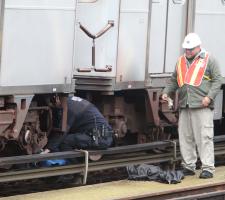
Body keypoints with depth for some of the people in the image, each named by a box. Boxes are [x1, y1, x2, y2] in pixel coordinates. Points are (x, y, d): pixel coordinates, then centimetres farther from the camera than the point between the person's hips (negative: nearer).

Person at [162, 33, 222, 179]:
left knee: (204, 137, -8)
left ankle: (208, 168, -7)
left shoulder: (208, 60, 2)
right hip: (184, 106, 6)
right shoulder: (181, 61, 18)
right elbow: (174, 80, 25)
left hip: (202, 106, -6)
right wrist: (167, 92, 8)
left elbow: (217, 80, -2)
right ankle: (189, 166, 16)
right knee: (185, 137, 7)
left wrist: (209, 96, -13)